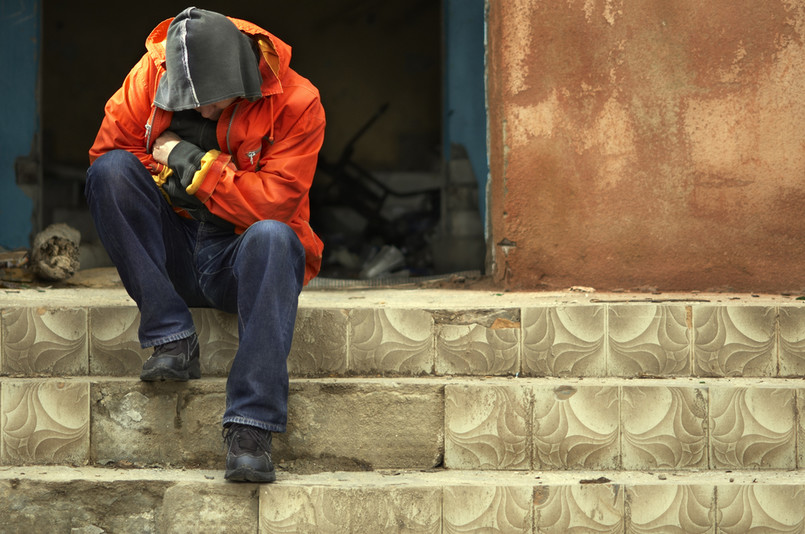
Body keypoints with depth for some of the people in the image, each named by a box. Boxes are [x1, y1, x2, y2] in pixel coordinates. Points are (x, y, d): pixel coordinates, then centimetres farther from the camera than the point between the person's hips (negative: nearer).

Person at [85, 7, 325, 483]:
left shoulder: (296, 102, -12)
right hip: (173, 257, 3)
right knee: (111, 171, -22)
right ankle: (172, 339, -23)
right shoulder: (150, 77, -5)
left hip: (239, 263, -2)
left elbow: (274, 202, -18)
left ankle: (250, 430, -42)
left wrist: (193, 164, -18)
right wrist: (170, 179, -15)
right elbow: (106, 150, 0)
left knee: (273, 237, -38)